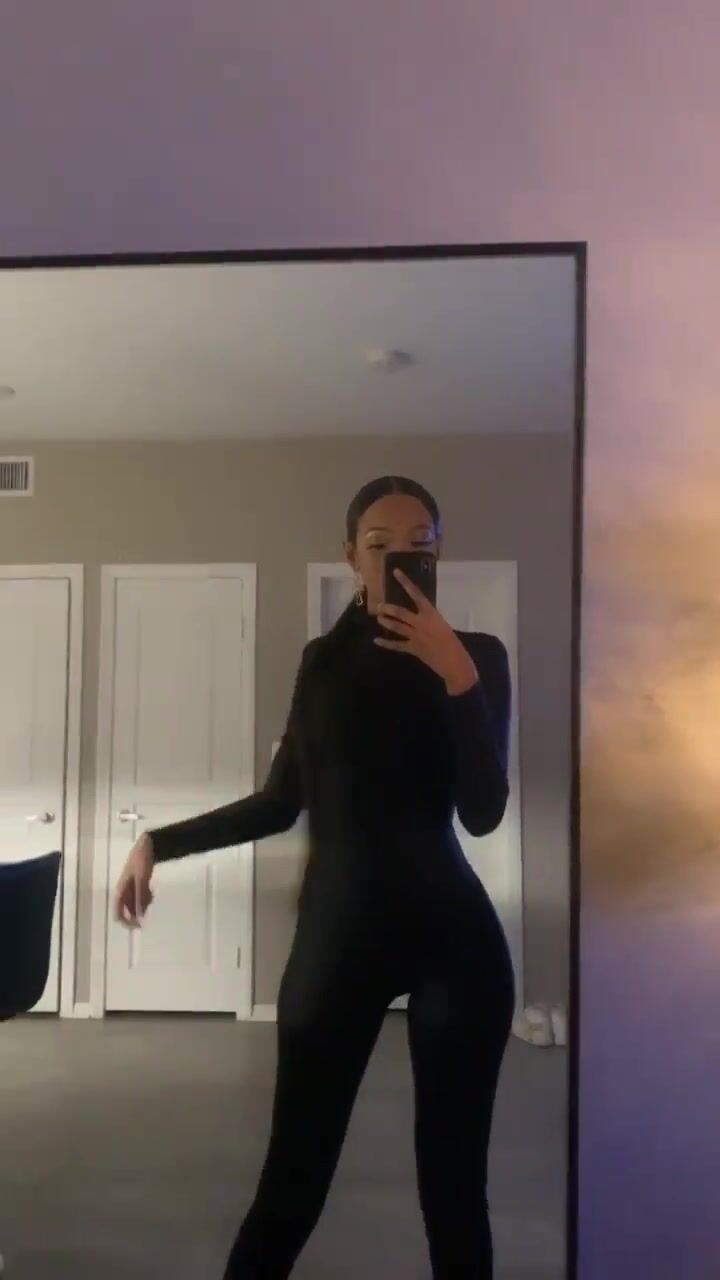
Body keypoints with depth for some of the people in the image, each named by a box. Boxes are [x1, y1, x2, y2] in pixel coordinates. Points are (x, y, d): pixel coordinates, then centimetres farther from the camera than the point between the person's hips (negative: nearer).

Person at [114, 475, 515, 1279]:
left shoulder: (476, 655, 0)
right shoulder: (325, 660, 8)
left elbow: (483, 812, -11)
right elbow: (283, 801, 12)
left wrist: (457, 677, -20)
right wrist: (159, 841, 10)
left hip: (449, 934, -1)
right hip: (338, 929, 2)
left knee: (453, 1177, 5)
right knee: (295, 1170, 0)